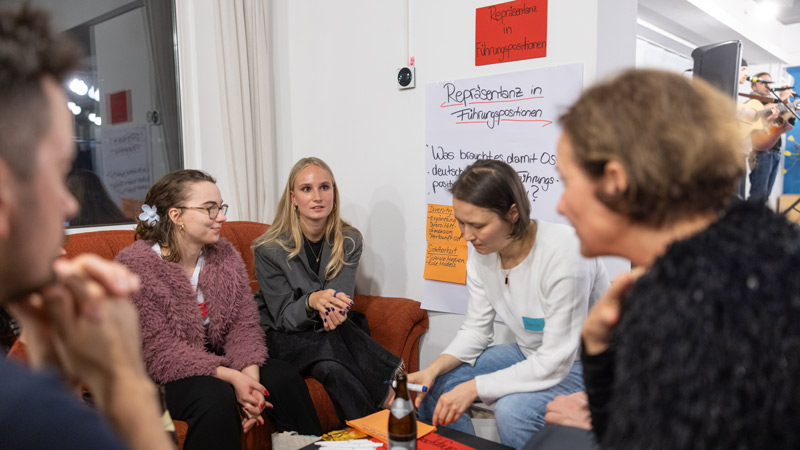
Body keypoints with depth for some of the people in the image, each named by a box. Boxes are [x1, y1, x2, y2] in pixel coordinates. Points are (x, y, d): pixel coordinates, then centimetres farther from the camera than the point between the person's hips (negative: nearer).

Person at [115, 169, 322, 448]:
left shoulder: (225, 255, 0)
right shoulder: (136, 264, -17)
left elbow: (244, 324, -4)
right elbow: (158, 349, -21)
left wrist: (250, 374, -24)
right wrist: (231, 377, -29)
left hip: (215, 362, 6)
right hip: (158, 377, -5)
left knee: (284, 378, -14)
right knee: (216, 395, -32)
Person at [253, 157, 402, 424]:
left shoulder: (349, 241, -1)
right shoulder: (269, 249, -10)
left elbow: (342, 295, -8)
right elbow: (283, 317, -11)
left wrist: (333, 307, -36)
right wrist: (312, 301, -36)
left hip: (334, 330, 3)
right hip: (284, 339, -2)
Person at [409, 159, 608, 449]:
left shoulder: (564, 253, -31)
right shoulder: (482, 253, -8)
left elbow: (555, 362, -28)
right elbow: (476, 329, 1)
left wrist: (474, 388, -28)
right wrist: (433, 369, -17)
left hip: (581, 363, -6)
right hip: (532, 355, 7)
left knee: (512, 409, -32)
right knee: (436, 386, -5)